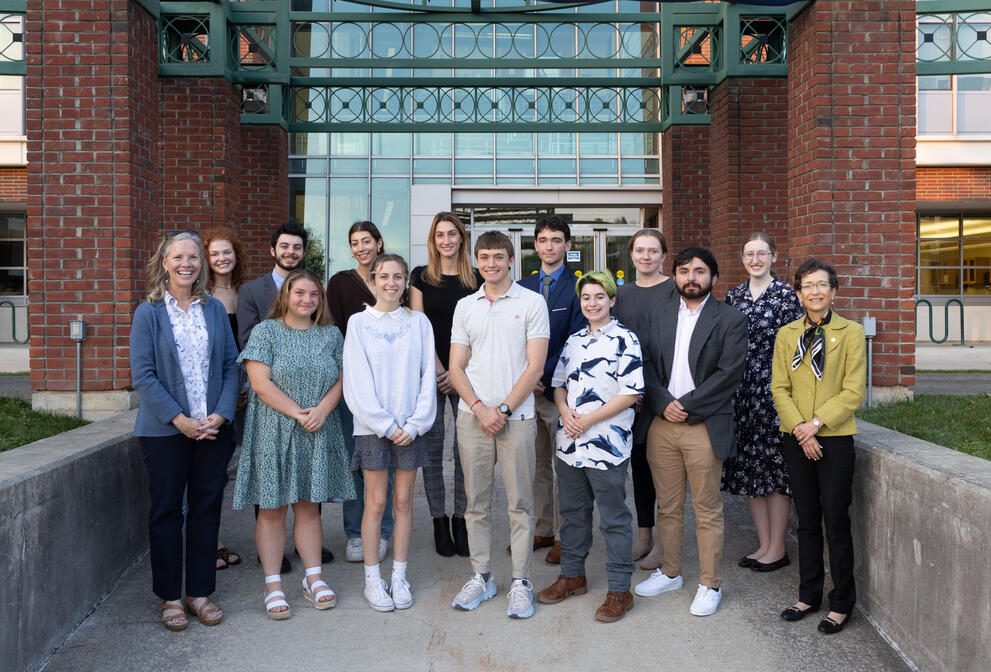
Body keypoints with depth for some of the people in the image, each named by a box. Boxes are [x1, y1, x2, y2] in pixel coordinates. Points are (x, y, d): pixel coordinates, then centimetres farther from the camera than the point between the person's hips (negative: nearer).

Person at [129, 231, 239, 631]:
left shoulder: (215, 309, 7)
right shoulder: (149, 312, -2)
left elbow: (231, 366, 5)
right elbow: (143, 374, -7)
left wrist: (221, 415, -9)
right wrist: (179, 419, -15)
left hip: (214, 428, 3)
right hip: (165, 430, -2)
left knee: (206, 509, 9)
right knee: (166, 512, 7)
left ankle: (200, 593, 22)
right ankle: (170, 597, 20)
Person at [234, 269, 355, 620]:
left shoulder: (331, 335, 10)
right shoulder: (265, 332, -1)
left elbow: (340, 379, 6)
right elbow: (261, 383, -10)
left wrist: (322, 410, -12)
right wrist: (297, 413, -16)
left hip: (318, 434, 3)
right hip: (273, 433, -3)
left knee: (308, 506, 10)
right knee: (272, 508, 2)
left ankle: (313, 577, 19)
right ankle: (273, 585, 10)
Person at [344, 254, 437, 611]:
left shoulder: (419, 322, 5)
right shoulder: (358, 322, 1)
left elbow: (428, 375, 3)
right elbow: (357, 381, -4)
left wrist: (415, 424, -7)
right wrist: (386, 425, -9)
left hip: (410, 427, 2)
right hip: (373, 427, -2)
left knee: (403, 502, 7)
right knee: (376, 502, 2)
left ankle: (399, 577, 18)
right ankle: (372, 579, 14)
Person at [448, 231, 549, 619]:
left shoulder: (531, 303, 1)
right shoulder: (465, 306, 10)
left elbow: (535, 366, -5)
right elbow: (456, 367, 7)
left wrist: (503, 408, -10)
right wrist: (480, 408, -7)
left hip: (516, 416, -3)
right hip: (472, 415, 3)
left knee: (520, 503, 3)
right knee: (476, 502, 9)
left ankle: (520, 582, 13)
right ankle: (481, 577, 22)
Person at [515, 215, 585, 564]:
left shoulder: (576, 287, -4)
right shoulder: (522, 287, 11)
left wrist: (542, 376, -13)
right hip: (527, 389, 5)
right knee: (536, 466, 13)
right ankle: (542, 530, 26)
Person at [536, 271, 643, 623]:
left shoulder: (625, 340, -7)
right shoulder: (574, 341, 13)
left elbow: (631, 393, -13)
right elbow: (559, 383, 17)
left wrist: (588, 419, -16)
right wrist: (565, 411, -4)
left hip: (607, 445, -6)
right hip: (570, 444, 7)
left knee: (614, 518, 3)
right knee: (572, 512, 17)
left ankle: (620, 589, 15)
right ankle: (572, 575, 33)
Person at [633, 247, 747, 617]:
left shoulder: (730, 320, -2)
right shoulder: (661, 312, 11)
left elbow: (729, 373, -11)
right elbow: (648, 362, 6)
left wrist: (685, 405, -14)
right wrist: (663, 403, -9)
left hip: (704, 427, -4)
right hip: (661, 423, 4)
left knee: (708, 511, 5)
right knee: (667, 506, 14)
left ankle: (710, 585, 19)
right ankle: (670, 573, 30)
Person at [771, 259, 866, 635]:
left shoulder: (851, 332, -2)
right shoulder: (786, 335, 7)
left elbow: (854, 391, -7)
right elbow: (779, 388, 3)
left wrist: (817, 423, -16)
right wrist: (800, 428, -10)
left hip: (835, 439, -3)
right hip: (796, 440, 3)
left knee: (836, 524, 3)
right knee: (806, 521, 13)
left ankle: (841, 604, 17)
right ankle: (809, 596, 26)